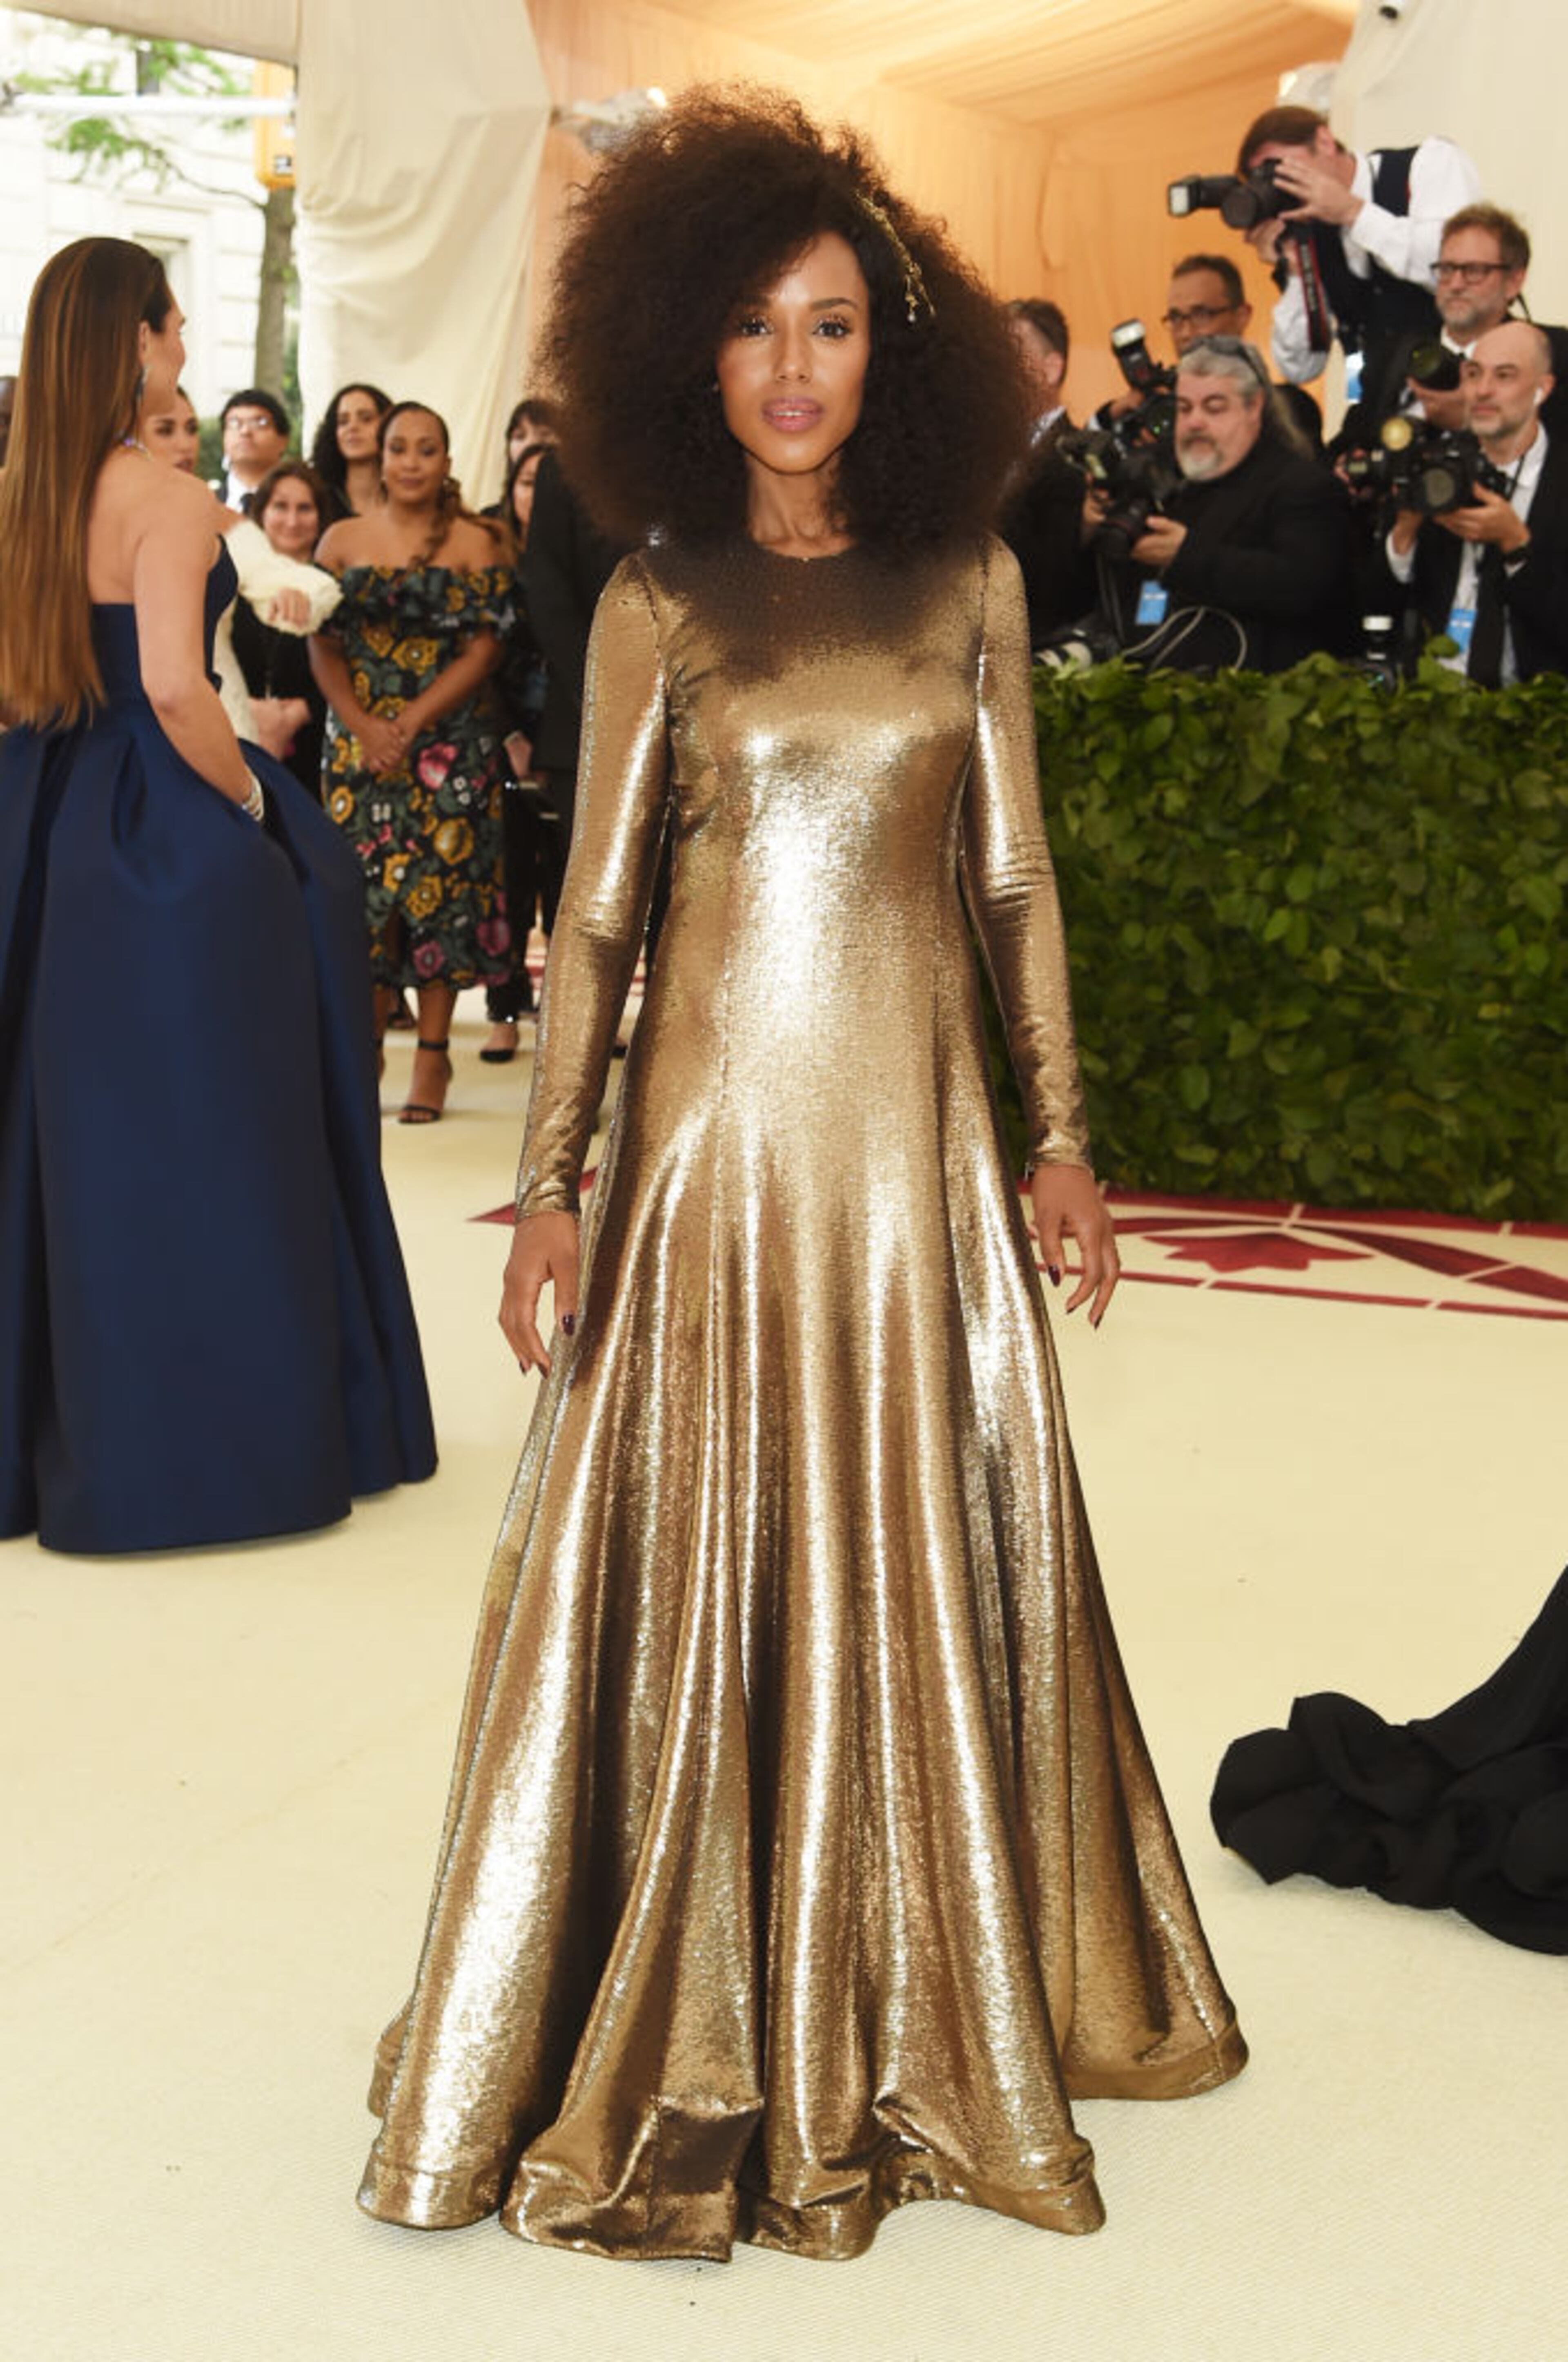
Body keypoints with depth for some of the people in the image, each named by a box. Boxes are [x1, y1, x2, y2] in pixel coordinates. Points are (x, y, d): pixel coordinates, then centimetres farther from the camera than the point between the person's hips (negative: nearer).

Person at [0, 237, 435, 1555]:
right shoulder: (172, 502, -14)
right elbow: (173, 688, -23)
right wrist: (249, 800, -10)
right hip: (169, 840, -7)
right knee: (201, 1135, 2)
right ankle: (212, 1439, 10)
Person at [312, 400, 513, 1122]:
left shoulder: (475, 543, 2)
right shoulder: (343, 540, 9)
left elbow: (484, 648, -4)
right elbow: (324, 644, 4)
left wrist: (412, 721, -13)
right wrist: (362, 724, -11)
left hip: (449, 740, -2)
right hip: (358, 738, 2)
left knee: (441, 884, -3)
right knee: (363, 883, 0)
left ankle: (432, 1054, 3)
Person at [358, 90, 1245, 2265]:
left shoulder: (969, 578, 7)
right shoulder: (657, 602, 2)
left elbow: (1015, 878, 9)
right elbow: (594, 910, 2)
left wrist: (1063, 1133, 6)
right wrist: (549, 1182, -3)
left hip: (916, 1129, 2)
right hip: (714, 1128, -2)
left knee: (928, 1567, 8)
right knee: (700, 1573, 3)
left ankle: (923, 2015, 28)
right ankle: (703, 2043, 20)